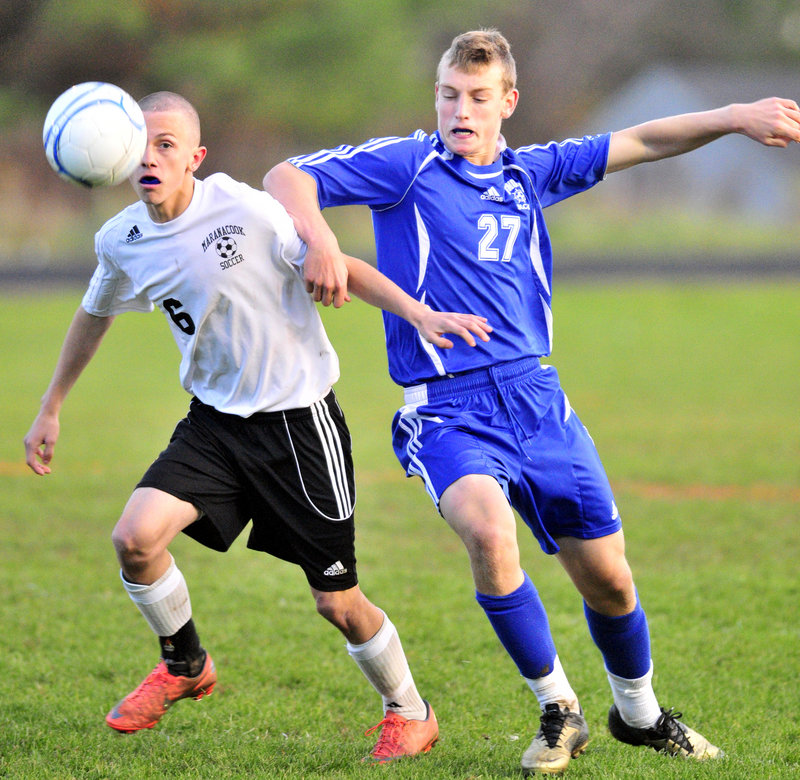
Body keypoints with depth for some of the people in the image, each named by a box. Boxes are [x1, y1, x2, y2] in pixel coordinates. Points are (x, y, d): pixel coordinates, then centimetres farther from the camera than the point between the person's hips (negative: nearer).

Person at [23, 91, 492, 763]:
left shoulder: (244, 210, -19)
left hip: (298, 418, -4)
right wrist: (51, 408, 23)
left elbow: (340, 268, -10)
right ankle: (185, 667, 10)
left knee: (338, 603, 0)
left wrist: (420, 314, -22)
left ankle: (410, 713, 27)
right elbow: (95, 315, 18)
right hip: (214, 418, 4)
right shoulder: (121, 242, -3)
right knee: (135, 537, -18)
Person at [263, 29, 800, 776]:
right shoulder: (407, 166, -3)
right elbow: (286, 177, -7)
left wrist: (736, 117, 5)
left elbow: (637, 142, 15)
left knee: (608, 577, 5)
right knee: (489, 531, -32)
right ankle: (558, 711, -12)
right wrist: (319, 240, -26)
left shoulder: (529, 173, 12)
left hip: (535, 398, 5)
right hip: (446, 411, -5)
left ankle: (639, 713, 34)